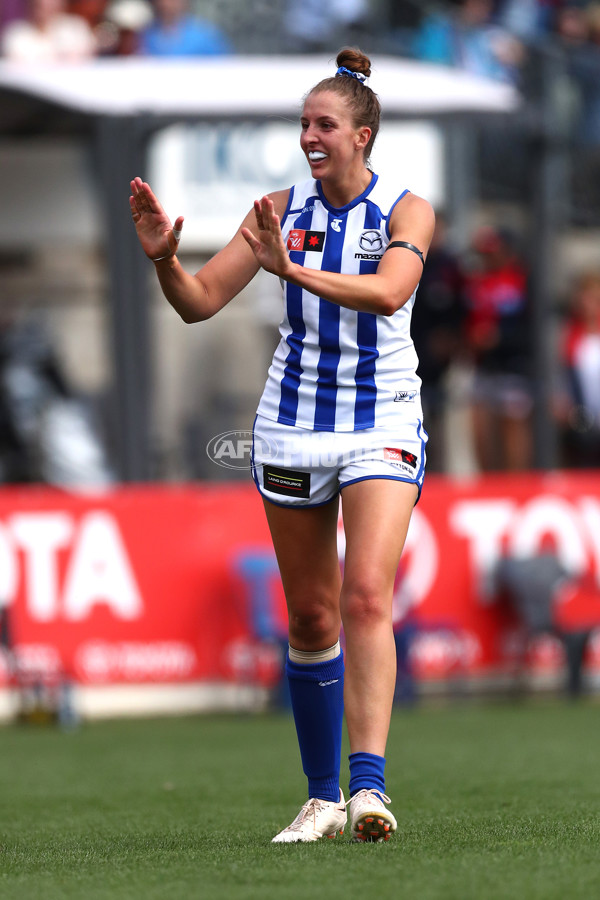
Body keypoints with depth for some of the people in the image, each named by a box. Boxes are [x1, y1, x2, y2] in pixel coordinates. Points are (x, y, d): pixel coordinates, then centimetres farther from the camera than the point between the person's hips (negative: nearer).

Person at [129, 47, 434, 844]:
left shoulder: (407, 211, -8)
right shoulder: (283, 210, 2)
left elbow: (387, 292, -28)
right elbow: (199, 301, 1)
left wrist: (294, 268, -40)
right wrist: (164, 257, -20)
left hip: (381, 428, -3)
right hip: (293, 428, 3)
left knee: (367, 598, -20)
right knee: (310, 619, 7)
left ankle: (369, 786, -28)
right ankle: (323, 797, 18)